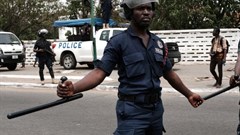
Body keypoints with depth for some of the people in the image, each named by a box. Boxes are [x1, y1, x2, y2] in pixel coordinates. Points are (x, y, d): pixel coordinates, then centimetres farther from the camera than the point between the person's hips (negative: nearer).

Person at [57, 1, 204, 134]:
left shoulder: (158, 42, 9)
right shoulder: (119, 42, -8)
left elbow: (169, 73, 20)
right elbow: (99, 72, -16)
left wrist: (189, 94, 26)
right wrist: (74, 88, -33)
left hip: (156, 108, 6)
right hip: (132, 110, -6)